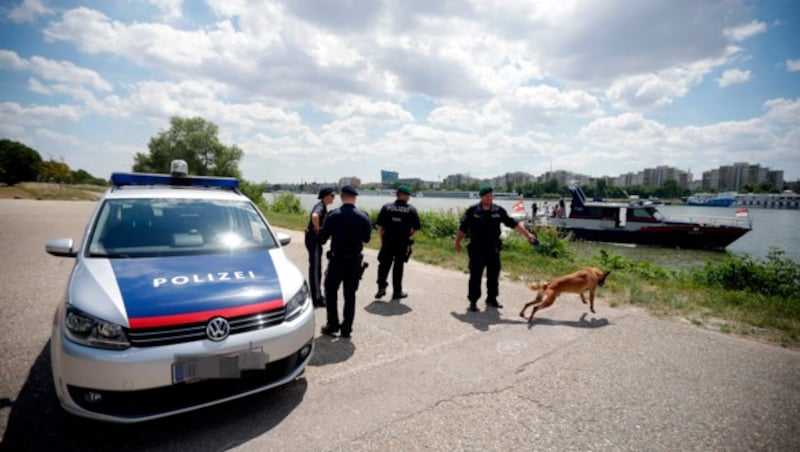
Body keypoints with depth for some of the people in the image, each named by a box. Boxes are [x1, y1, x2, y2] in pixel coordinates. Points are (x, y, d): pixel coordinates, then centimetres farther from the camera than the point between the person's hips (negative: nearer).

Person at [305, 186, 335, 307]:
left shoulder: (322, 206, 12)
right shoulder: (321, 207, -18)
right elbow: (314, 216, -40)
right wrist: (317, 229, -26)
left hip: (316, 239, 10)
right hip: (314, 239, -10)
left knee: (316, 268, 17)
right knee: (315, 268, -3)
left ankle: (317, 295, 29)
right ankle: (316, 298, 6)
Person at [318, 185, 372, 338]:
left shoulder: (333, 215, -10)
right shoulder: (363, 217, -6)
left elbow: (322, 238, -3)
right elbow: (366, 238, 4)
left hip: (336, 260, -2)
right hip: (355, 261, 2)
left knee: (330, 292, 16)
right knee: (350, 295, 12)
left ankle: (332, 325, 16)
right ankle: (346, 329, 16)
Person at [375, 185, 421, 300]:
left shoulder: (386, 207, -1)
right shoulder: (411, 210, -4)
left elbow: (379, 226, -4)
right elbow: (416, 228, -6)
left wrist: (382, 239, 7)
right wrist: (409, 237, 11)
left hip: (387, 242, 1)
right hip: (403, 243, -1)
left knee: (384, 265, 15)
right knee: (398, 267, 9)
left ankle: (381, 287, 6)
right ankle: (397, 292, 18)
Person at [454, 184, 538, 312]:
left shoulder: (499, 211, 2)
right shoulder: (472, 210, -5)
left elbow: (513, 224, 4)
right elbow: (463, 227, 0)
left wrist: (527, 234, 3)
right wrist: (458, 242, 0)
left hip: (493, 249, 3)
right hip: (477, 249, -3)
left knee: (494, 275, 11)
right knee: (475, 276, -1)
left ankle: (492, 299, 27)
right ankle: (473, 301, 10)